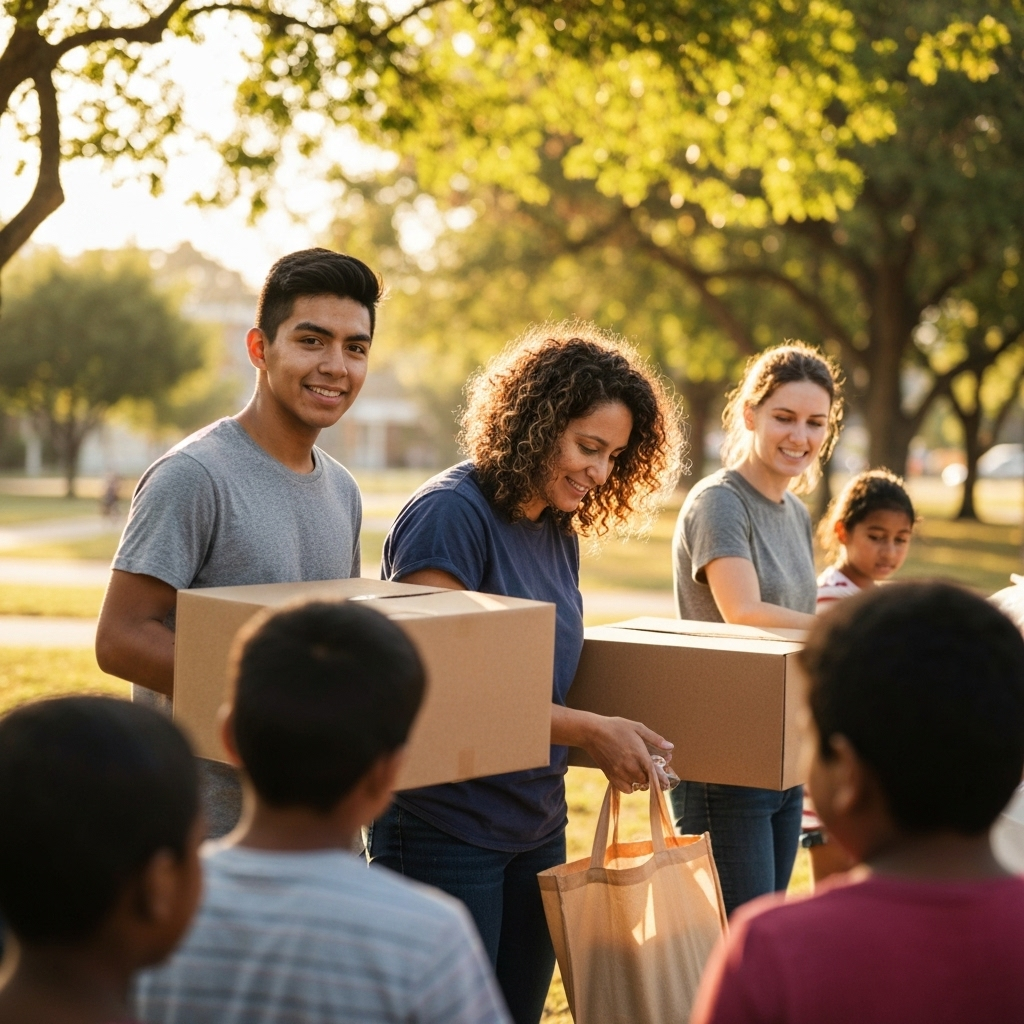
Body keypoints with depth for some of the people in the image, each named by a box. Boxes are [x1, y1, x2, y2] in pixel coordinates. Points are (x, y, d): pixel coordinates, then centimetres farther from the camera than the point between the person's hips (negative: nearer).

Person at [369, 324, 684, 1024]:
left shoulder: (561, 533, 10)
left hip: (537, 831, 8)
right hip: (445, 829, -8)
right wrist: (591, 731, -21)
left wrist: (620, 741, 1)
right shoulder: (451, 514, -15)